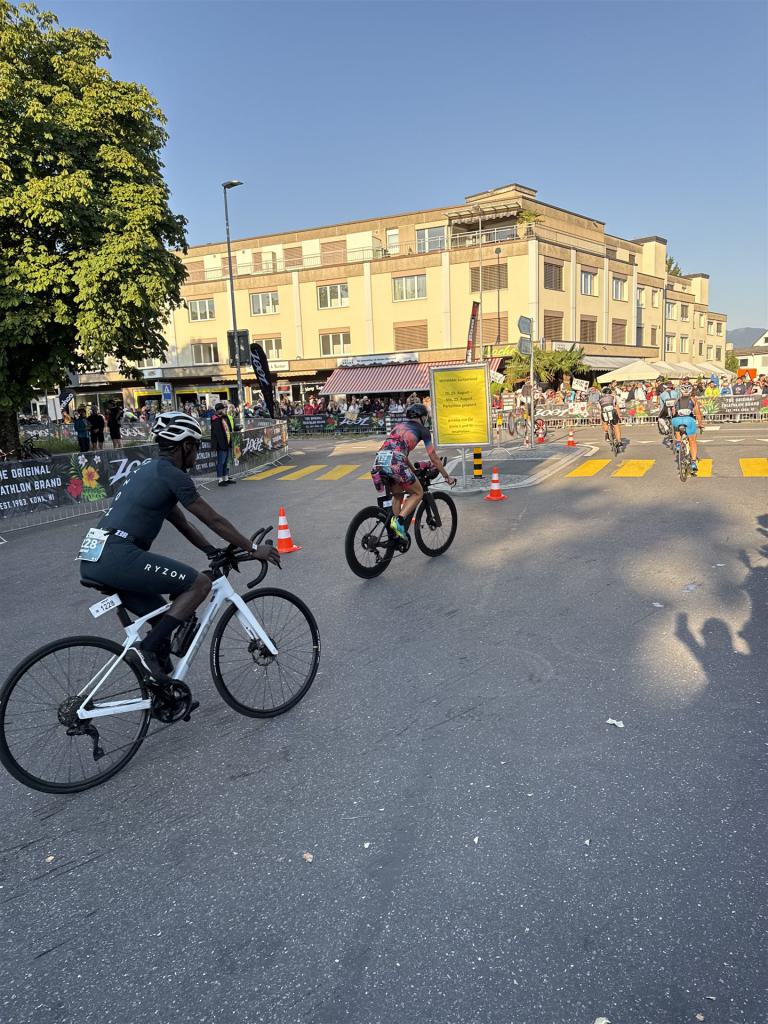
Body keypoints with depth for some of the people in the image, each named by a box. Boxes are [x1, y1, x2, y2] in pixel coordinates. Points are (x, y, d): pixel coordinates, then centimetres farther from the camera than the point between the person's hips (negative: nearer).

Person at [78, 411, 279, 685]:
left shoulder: (150, 469, 23)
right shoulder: (173, 475, -7)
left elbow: (181, 523, 28)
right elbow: (214, 521, -4)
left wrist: (214, 552, 28)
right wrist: (254, 549, 5)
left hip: (93, 560, 10)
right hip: (117, 557, -10)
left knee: (165, 619, 18)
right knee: (200, 583, -7)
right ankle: (147, 651, -7)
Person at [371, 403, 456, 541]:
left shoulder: (398, 425, 32)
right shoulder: (422, 430, 15)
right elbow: (434, 458, 15)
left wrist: (414, 472, 48)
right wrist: (447, 476, 25)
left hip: (379, 461, 6)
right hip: (395, 462, -6)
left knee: (397, 494, 26)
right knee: (418, 493, 13)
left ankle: (396, 534, 23)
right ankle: (399, 520, -7)